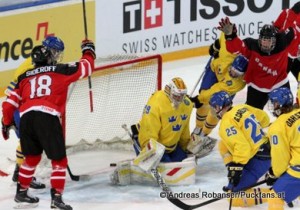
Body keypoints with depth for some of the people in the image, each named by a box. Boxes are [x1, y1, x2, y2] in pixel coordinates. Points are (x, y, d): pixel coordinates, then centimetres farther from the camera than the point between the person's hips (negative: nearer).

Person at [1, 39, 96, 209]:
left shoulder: (25, 77, 23)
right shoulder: (60, 70, 12)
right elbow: (86, 67, 17)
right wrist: (89, 51, 36)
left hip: (26, 117, 5)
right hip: (48, 118, -5)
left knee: (32, 157, 25)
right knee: (59, 160, 3)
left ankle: (21, 193, 32)